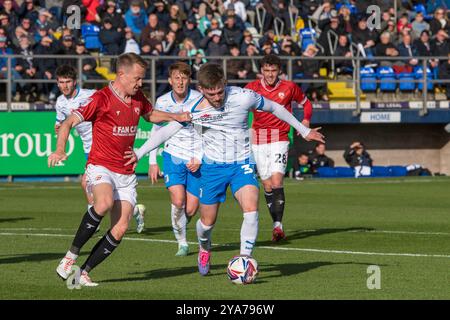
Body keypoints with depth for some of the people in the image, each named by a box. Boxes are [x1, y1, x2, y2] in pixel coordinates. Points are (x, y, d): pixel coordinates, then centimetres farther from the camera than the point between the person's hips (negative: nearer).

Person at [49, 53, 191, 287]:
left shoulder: (138, 98, 9)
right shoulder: (101, 99, -11)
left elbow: (150, 115, 33)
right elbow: (68, 123, -14)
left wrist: (176, 117, 17)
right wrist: (60, 150, -31)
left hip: (126, 174, 6)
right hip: (101, 167, -6)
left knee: (120, 229, -7)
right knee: (104, 203, -36)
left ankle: (84, 272, 4)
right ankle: (71, 255, -22)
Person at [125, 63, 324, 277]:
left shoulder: (243, 97, -18)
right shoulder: (194, 110, -16)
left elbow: (274, 108, -1)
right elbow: (165, 131, -3)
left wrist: (304, 130, 8)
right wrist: (139, 153, -5)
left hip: (242, 163, -1)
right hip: (212, 166, 1)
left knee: (251, 209, -25)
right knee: (207, 222, 9)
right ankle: (205, 249, 43)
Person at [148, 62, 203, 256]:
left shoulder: (199, 100, -10)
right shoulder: (162, 102, -3)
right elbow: (156, 130, 10)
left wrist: (199, 159, -12)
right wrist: (152, 162, 8)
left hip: (196, 160, -1)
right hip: (173, 155, 1)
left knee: (191, 209, -2)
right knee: (178, 200, -19)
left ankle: (180, 227, 33)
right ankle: (182, 242, -2)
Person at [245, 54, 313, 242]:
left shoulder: (289, 88, 1)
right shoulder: (252, 88, 2)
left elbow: (306, 103, 17)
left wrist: (306, 120, 0)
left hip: (280, 140, -2)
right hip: (258, 140, 2)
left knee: (276, 182, -17)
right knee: (267, 186, 4)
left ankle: (278, 225, -21)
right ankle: (276, 225, 13)